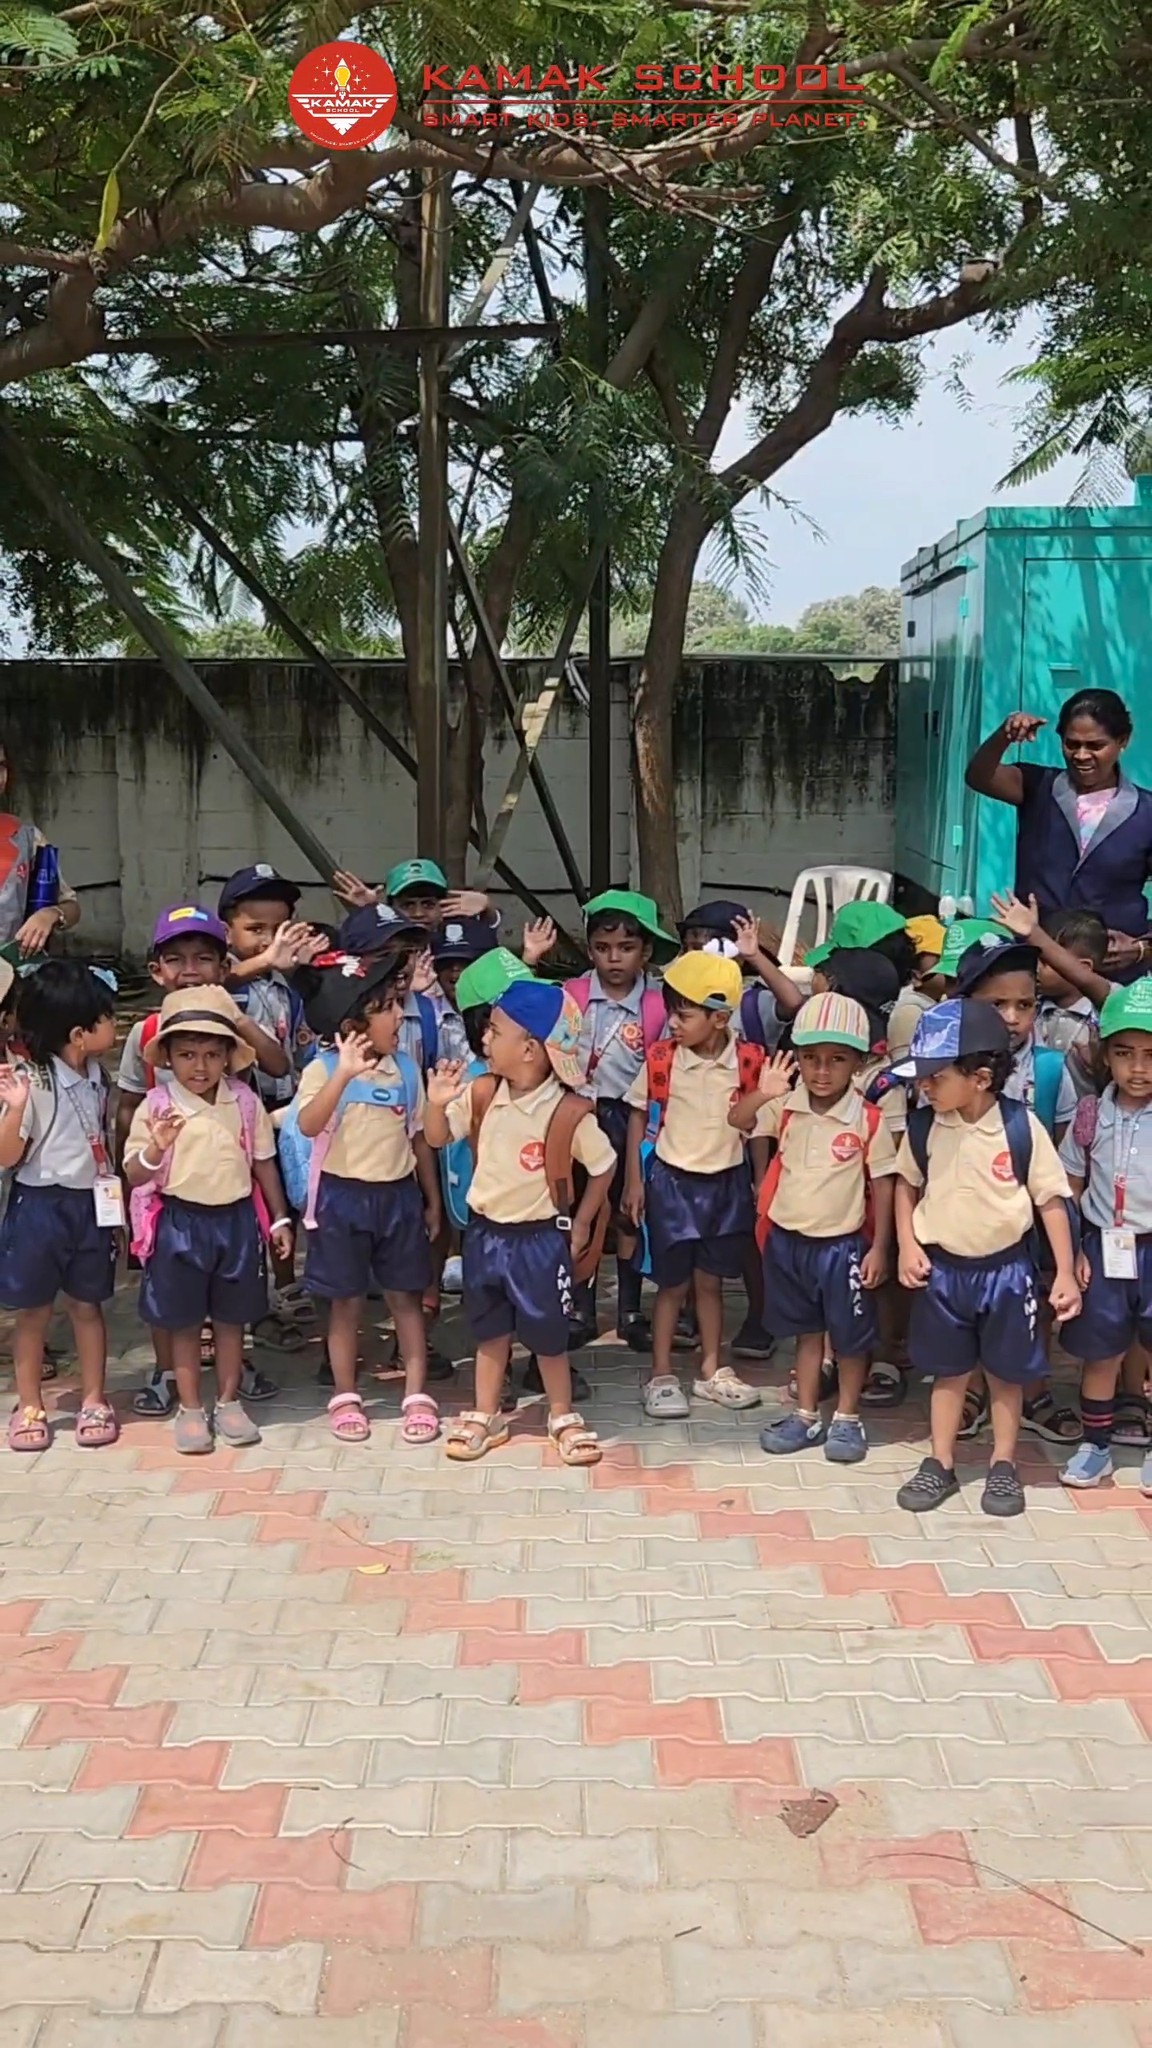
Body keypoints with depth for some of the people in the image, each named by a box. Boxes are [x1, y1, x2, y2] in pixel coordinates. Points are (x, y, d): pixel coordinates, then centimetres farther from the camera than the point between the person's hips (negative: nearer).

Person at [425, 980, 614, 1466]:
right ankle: (485, 1416, 30)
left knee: (548, 1333, 10)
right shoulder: (480, 1095, -7)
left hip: (541, 1238, -4)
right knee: (490, 1330, 17)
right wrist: (437, 1103, -18)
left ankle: (562, 1416, 28)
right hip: (485, 1233, 4)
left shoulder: (568, 1113, -18)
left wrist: (580, 1225, 1)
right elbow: (438, 1139, 3)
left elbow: (603, 1167, -5)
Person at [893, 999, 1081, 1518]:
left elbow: (1051, 1199, -8)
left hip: (1006, 1268, -2)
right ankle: (940, 1464, 27)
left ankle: (1004, 1466, 28)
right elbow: (906, 1183, 9)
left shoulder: (1022, 1126, -17)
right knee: (948, 1371, 15)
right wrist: (907, 1246, -1)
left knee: (1006, 1373, 13)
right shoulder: (923, 1126, -9)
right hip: (942, 1267, 2)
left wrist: (1065, 1273, -8)